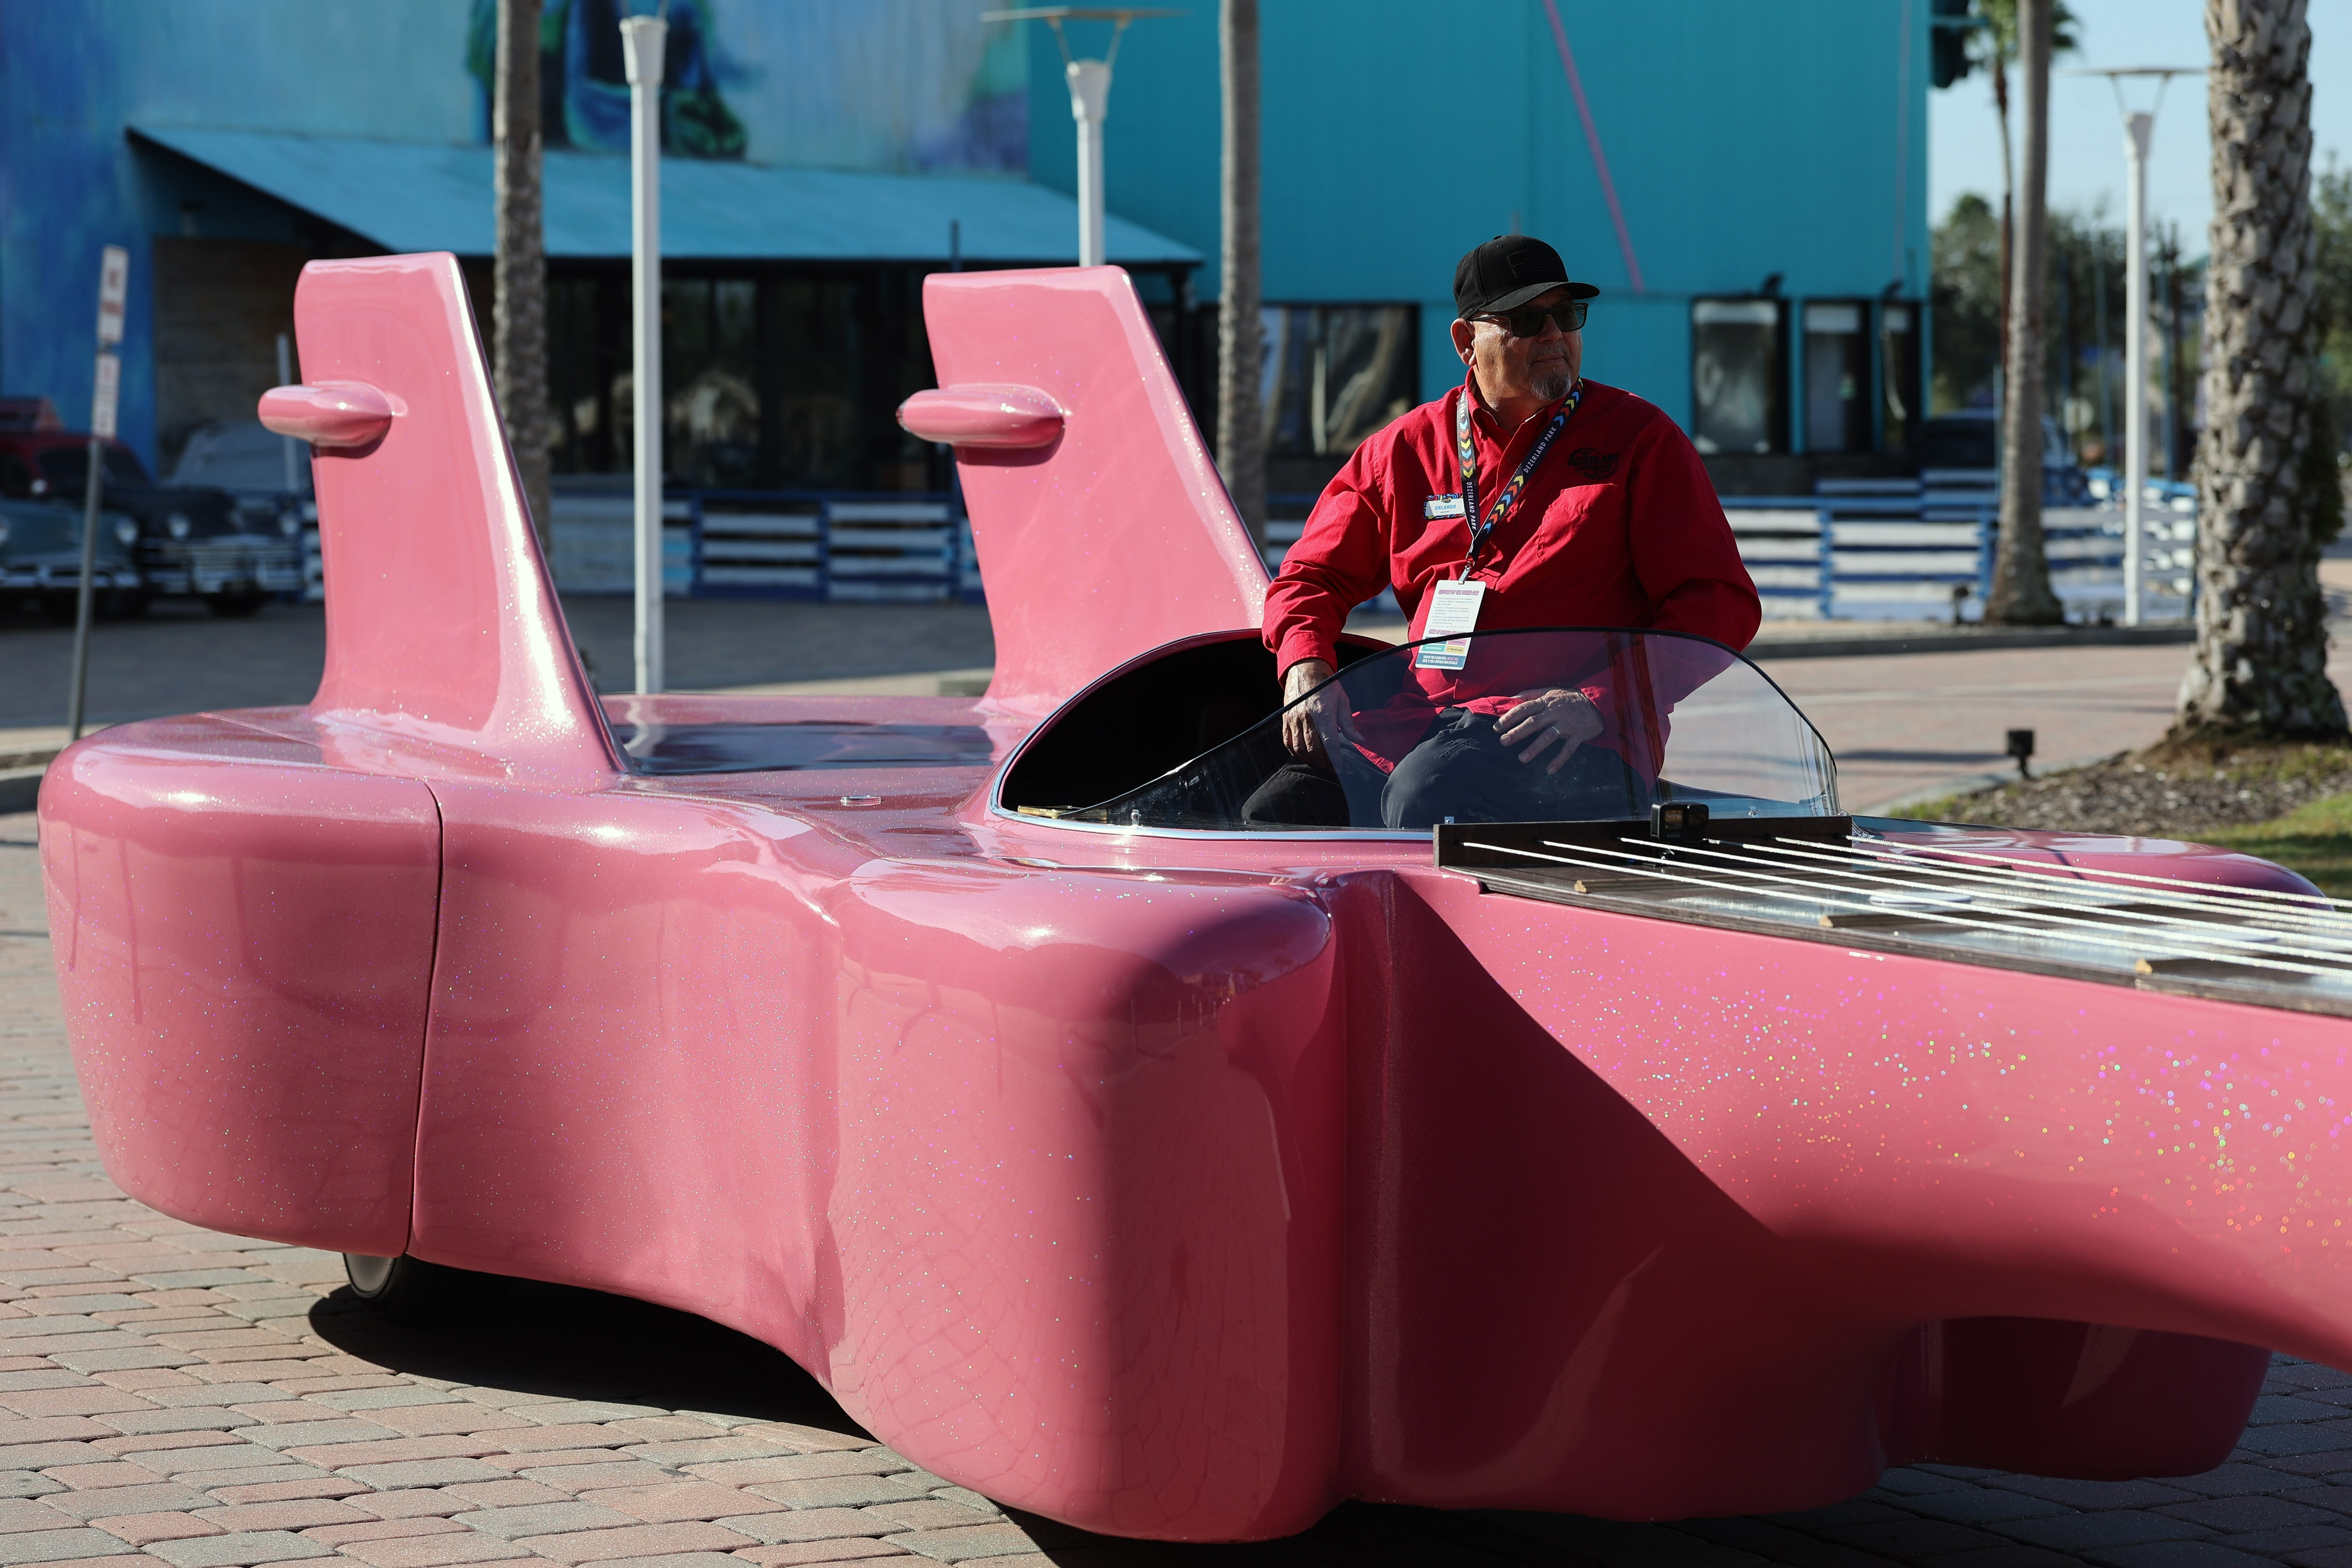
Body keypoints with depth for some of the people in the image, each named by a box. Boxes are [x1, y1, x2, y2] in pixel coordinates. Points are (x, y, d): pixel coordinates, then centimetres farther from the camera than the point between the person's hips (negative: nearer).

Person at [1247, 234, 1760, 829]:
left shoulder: (1639, 438, 10)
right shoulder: (1405, 449, 19)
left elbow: (1721, 603, 2)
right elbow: (1314, 575, 26)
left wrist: (1599, 702, -13)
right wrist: (1306, 666, 0)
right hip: (1417, 719, 4)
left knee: (1427, 790, -36)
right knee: (1277, 813, -24)